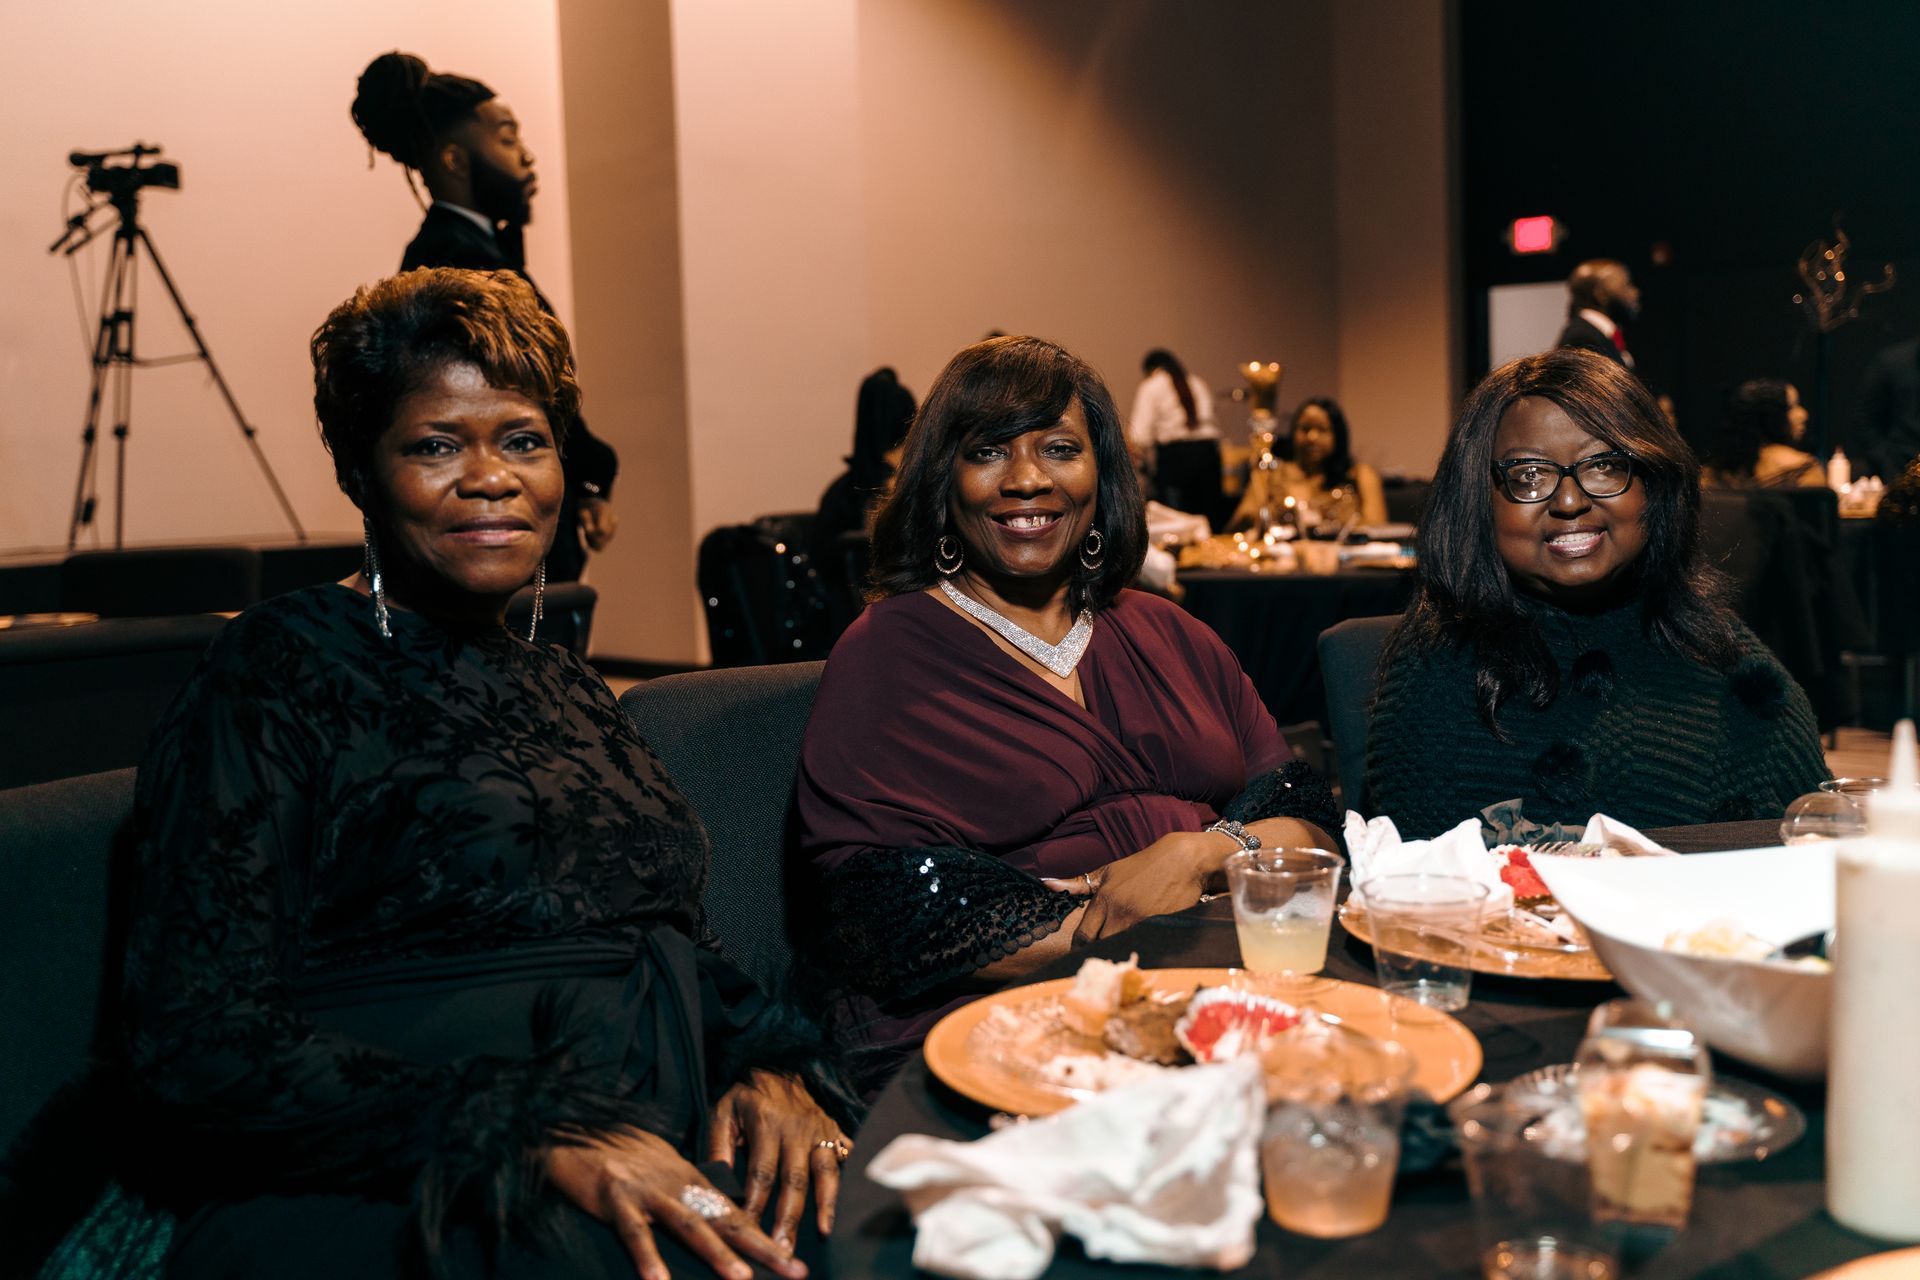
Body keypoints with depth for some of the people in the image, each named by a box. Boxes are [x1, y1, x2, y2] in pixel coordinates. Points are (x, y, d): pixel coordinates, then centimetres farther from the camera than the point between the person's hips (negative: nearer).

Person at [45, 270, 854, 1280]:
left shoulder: (565, 689, 21)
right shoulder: (276, 670, -1)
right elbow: (201, 1045, -10)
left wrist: (766, 1063, -1)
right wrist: (536, 1139, -21)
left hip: (669, 1183, 6)